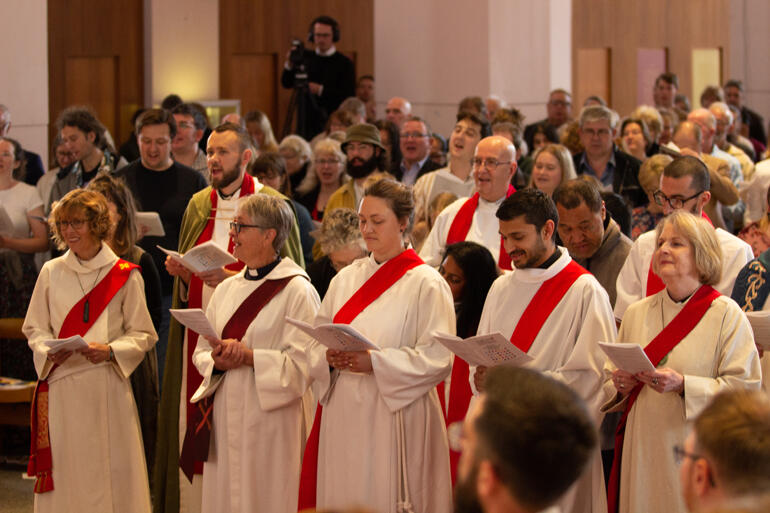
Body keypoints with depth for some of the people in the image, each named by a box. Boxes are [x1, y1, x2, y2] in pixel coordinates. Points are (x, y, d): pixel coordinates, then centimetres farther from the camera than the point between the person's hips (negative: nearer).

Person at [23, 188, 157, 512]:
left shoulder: (125, 275, 0)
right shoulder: (51, 272, 7)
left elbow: (143, 334, 2)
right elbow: (34, 328, 13)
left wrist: (110, 351, -16)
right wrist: (50, 351, -8)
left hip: (107, 386, -2)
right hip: (61, 386, 2)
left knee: (110, 470, -2)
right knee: (65, 470, 2)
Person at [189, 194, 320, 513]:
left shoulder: (297, 290, -8)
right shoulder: (226, 289, 14)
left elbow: (304, 363, -14)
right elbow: (201, 352, 14)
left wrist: (250, 357, -19)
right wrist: (217, 362, -7)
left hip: (272, 418, -6)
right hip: (226, 416, 6)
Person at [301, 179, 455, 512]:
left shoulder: (426, 284, -5)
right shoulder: (346, 279, 13)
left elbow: (437, 359, -13)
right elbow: (317, 342, 13)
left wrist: (373, 362, -21)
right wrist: (331, 357, -10)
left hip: (393, 419, -5)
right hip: (342, 417, 5)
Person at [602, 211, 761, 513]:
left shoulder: (726, 314, -3)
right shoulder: (636, 313, 12)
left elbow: (745, 389, -10)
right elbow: (609, 380, 17)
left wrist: (683, 385, -20)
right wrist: (620, 386, -6)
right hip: (641, 452, 4)